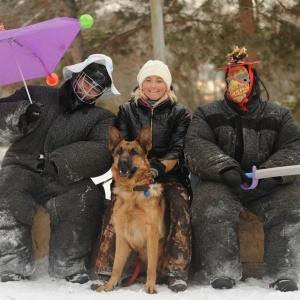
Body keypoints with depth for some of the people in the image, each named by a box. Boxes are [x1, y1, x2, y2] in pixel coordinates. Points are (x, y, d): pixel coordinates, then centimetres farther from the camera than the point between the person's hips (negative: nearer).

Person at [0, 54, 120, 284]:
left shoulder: (102, 119, 13)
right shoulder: (38, 95, 18)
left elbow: (102, 153, -7)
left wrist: (59, 161, -23)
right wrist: (20, 117, -13)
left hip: (65, 180, 0)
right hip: (22, 169, 0)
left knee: (87, 197, -31)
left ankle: (69, 266, -24)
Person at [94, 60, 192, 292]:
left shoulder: (179, 113, 10)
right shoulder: (127, 111, 14)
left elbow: (179, 150, -1)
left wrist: (158, 167, -21)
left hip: (169, 175, 0)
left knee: (180, 204, -32)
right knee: (116, 205, -31)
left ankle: (177, 270, -31)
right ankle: (106, 269, -29)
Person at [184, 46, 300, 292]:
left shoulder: (278, 115, 10)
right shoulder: (208, 114, 9)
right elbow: (196, 147, -7)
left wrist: (272, 172, -22)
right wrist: (224, 168, -26)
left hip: (267, 186, 1)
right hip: (221, 183, -1)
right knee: (211, 206, -33)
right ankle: (221, 272, -26)